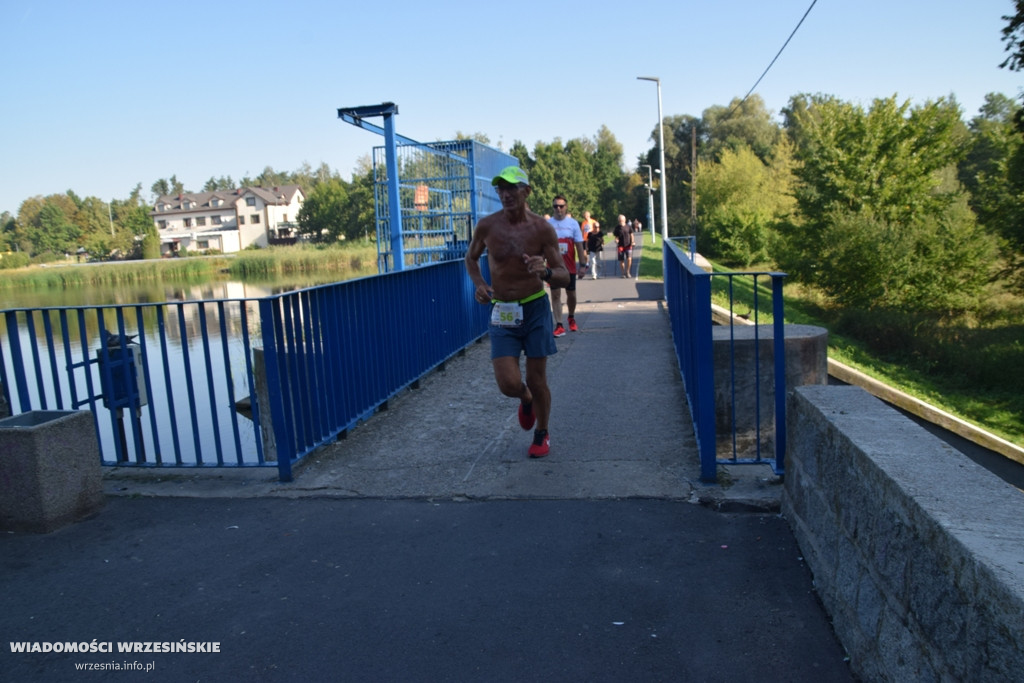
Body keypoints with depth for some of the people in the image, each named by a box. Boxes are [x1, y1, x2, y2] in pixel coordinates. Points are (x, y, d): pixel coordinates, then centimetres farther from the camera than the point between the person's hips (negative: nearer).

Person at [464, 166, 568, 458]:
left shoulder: (542, 228, -8)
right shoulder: (487, 225, -4)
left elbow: (564, 277, -6)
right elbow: (471, 257, 15)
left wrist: (545, 272, -29)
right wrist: (479, 283, -4)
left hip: (535, 308, -1)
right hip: (502, 312, 1)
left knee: (537, 380, 5)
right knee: (508, 384, -9)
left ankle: (542, 435, 30)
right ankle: (525, 399, 30)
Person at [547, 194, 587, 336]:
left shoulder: (573, 223, 0)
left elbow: (579, 245, 1)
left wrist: (583, 264, -4)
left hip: (569, 266, 1)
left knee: (571, 294, 10)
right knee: (555, 294, -5)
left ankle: (571, 318, 35)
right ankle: (559, 325, -4)